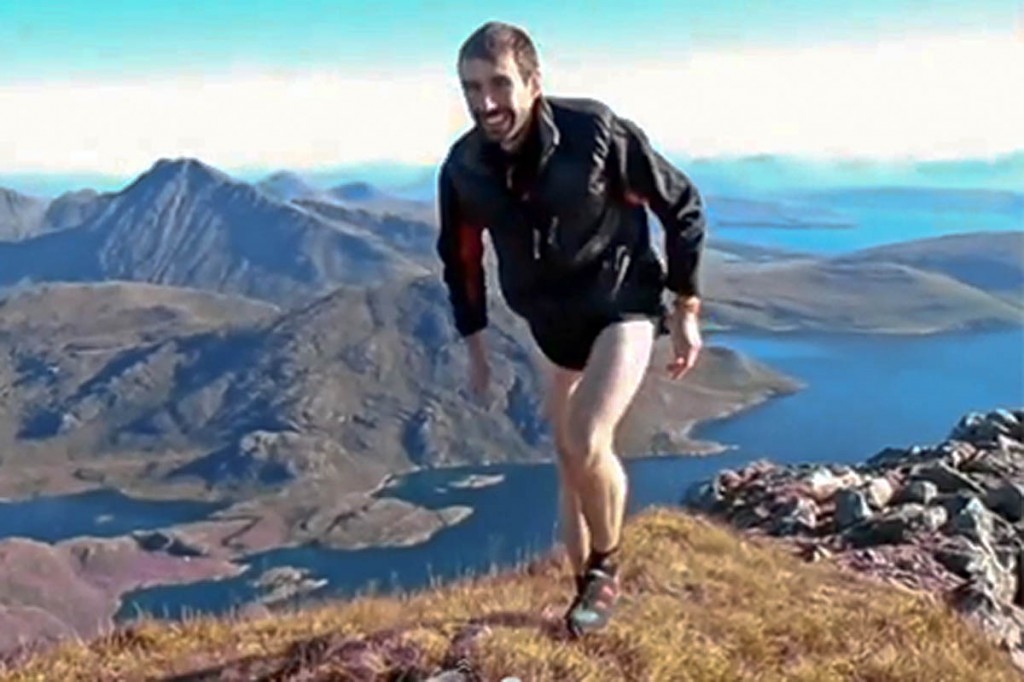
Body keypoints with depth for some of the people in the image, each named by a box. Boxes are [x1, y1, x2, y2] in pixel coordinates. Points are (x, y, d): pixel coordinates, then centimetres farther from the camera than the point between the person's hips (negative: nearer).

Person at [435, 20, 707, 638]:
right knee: (571, 461, 13)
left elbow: (682, 205, -12)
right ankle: (587, 586, 34)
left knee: (587, 444, -24)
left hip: (626, 304, -5)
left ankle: (607, 564, 5)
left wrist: (687, 309, -9)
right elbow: (460, 258, 7)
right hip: (555, 324, 5)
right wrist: (474, 341, 10)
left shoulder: (596, 131, -25)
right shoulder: (464, 168, -13)